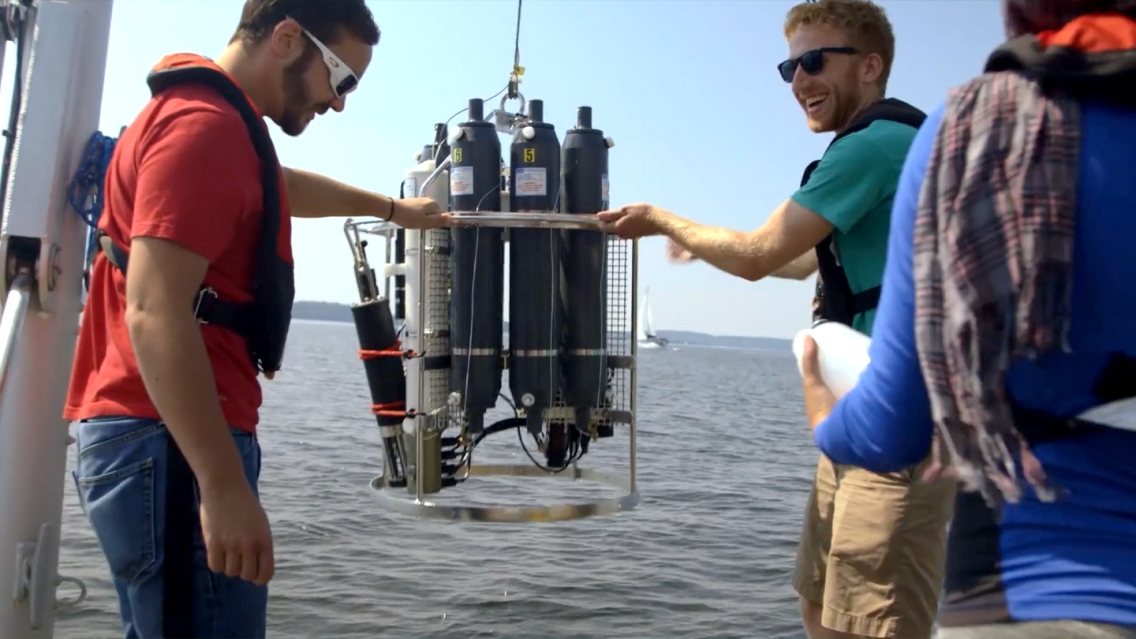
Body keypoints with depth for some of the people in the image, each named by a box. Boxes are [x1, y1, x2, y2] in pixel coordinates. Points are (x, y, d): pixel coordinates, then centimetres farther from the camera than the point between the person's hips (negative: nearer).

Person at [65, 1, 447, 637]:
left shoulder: (212, 116, 18)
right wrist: (225, 487, -27)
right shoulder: (205, 126, -15)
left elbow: (283, 186, 39)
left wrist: (391, 208, 50)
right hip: (171, 445, -11)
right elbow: (155, 313, -24)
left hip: (156, 437, 11)